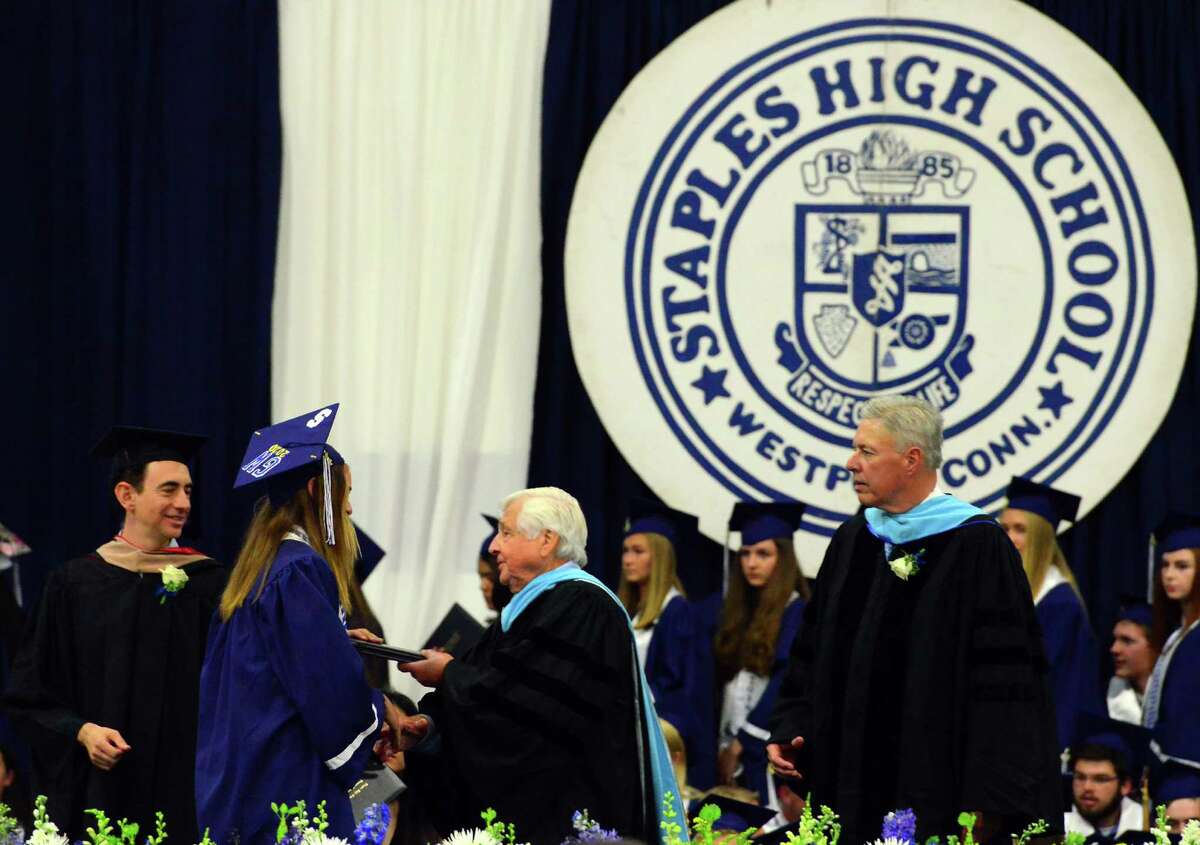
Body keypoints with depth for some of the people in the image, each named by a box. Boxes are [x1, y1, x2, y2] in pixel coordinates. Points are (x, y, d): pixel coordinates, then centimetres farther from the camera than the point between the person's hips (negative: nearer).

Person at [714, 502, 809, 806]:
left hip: (767, 751, -7)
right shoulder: (740, 612, 16)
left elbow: (786, 685, -14)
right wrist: (723, 746, 6)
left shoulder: (795, 612, -7)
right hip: (733, 753, 7)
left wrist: (739, 744, -12)